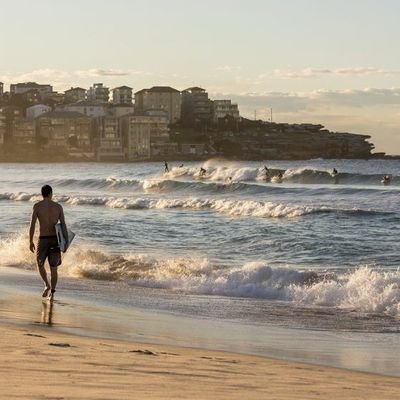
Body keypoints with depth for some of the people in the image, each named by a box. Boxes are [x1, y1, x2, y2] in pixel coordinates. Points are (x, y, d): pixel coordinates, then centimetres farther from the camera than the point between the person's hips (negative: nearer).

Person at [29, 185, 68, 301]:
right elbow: (63, 225, -3)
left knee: (40, 264, 20)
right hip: (55, 239, 2)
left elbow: (32, 225, -8)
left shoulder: (37, 206, -5)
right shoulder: (58, 206, 1)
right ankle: (52, 293, 3)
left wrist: (31, 241, 0)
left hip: (43, 239, -2)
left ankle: (47, 285, 6)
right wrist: (66, 242, 0)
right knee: (53, 268, 8)